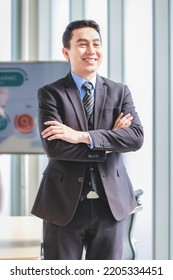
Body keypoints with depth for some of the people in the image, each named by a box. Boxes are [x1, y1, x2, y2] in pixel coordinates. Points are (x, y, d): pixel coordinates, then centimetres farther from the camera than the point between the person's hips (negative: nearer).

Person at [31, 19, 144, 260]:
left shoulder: (120, 92, 6)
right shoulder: (50, 93, -2)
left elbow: (136, 137, -9)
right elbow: (53, 146, -15)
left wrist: (83, 136, -19)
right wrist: (109, 144, -13)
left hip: (110, 202, 3)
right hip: (64, 203, -2)